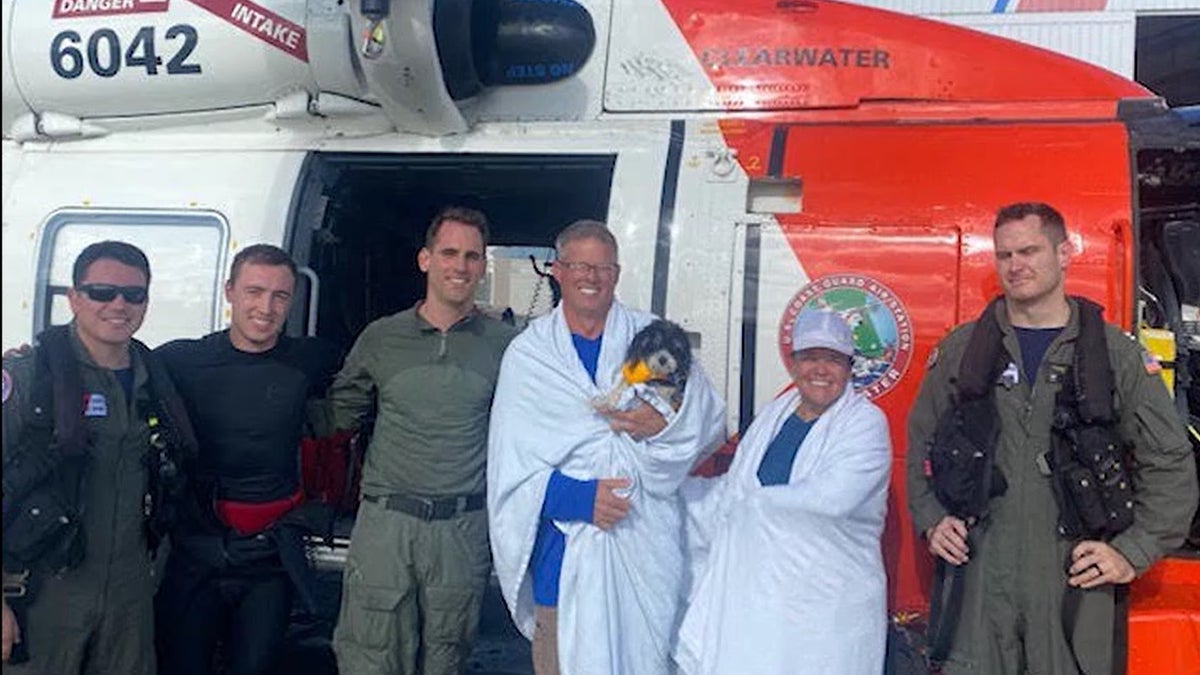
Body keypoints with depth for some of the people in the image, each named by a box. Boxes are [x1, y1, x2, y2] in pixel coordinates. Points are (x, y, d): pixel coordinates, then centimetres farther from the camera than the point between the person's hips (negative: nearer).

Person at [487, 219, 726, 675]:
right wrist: (576, 496, -13)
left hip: (646, 548, 1)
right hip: (566, 551, 0)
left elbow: (712, 423, 7)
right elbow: (508, 464, 1)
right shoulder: (528, 353, 6)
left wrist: (665, 424, -14)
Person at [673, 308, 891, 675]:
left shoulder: (866, 423, -5)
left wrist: (752, 502, -9)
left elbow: (829, 499, -19)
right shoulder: (774, 415, 12)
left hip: (823, 601, -5)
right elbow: (732, 488, 17)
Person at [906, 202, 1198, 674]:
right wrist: (930, 520, 4)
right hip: (978, 577, 1)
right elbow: (920, 442, 16)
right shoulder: (961, 349, 7)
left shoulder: (1118, 355, 4)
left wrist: (1133, 552, -1)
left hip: (1077, 581, 0)